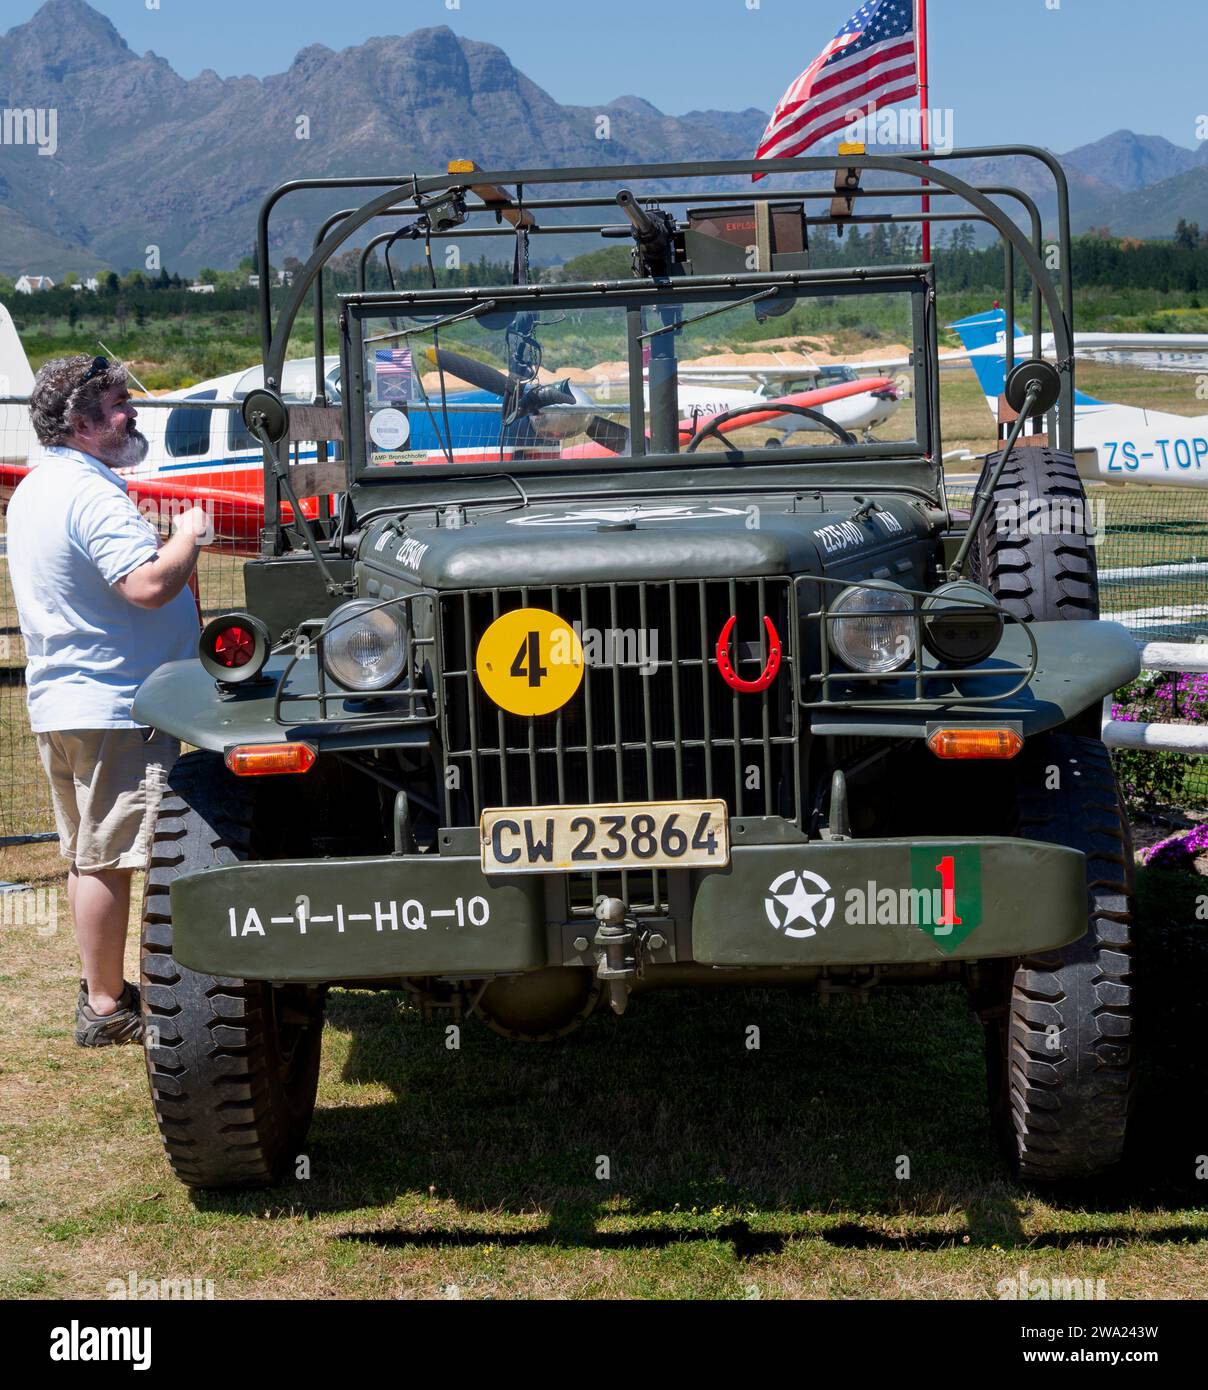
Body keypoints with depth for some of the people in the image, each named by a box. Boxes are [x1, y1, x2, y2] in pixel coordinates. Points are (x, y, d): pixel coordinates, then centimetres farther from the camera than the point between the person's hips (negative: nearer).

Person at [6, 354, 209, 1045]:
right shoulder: (92, 496, -19)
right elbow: (150, 585, -29)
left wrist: (160, 541, 15)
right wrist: (190, 535, -12)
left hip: (61, 699, 10)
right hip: (114, 705, -10)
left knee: (89, 854, 16)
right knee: (107, 858, -4)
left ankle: (102, 990, 25)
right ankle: (107, 1008, 2)